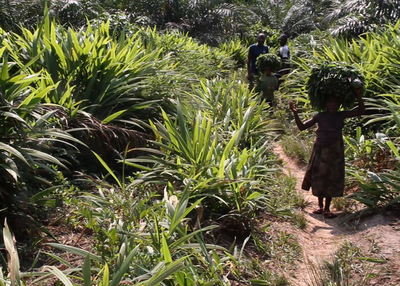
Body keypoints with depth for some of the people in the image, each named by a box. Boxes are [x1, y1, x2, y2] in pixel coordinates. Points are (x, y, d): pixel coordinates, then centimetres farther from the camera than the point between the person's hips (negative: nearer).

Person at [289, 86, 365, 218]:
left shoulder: (341, 116, 1)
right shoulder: (320, 116, -6)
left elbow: (361, 111, -1)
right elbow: (302, 127, -9)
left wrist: (358, 96, -13)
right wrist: (295, 113, -21)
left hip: (335, 151, 1)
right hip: (320, 150, -1)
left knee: (332, 179, 4)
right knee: (318, 178, 8)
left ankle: (327, 208, 14)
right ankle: (320, 205, 26)